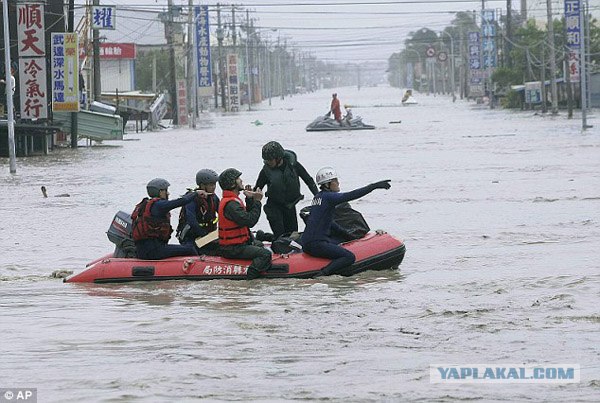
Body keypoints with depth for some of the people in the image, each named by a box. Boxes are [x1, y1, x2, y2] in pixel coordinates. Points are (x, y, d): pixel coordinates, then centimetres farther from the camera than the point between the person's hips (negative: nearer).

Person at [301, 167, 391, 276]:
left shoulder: (318, 197, 17)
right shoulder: (327, 196, -12)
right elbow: (351, 195, -20)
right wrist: (374, 186, -19)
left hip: (307, 241, 10)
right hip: (315, 244, -10)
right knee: (349, 257, -16)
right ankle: (322, 274, -24)